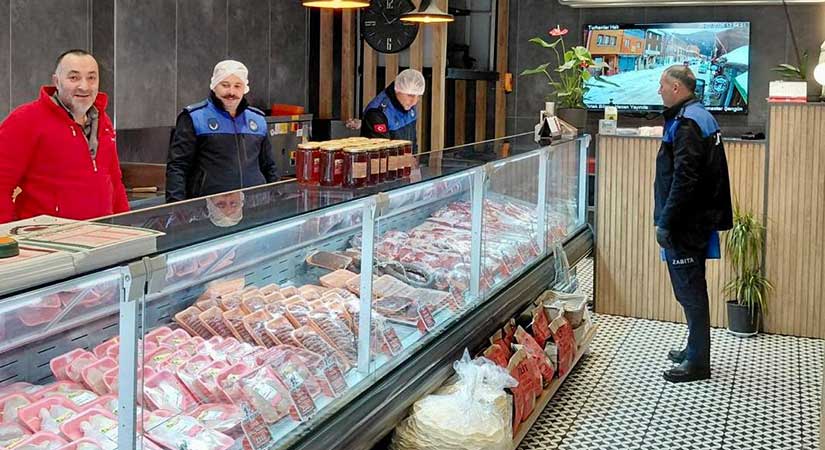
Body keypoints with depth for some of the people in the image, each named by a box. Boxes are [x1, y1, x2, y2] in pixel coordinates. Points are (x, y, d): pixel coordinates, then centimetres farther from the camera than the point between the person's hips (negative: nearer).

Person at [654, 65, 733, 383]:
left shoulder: (686, 124, -18)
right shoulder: (701, 116, 15)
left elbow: (684, 179, -25)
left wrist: (665, 222, -20)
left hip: (686, 224, -10)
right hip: (700, 218, 10)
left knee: (690, 291, -3)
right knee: (692, 288, 18)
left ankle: (698, 362, 4)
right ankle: (695, 349, 30)